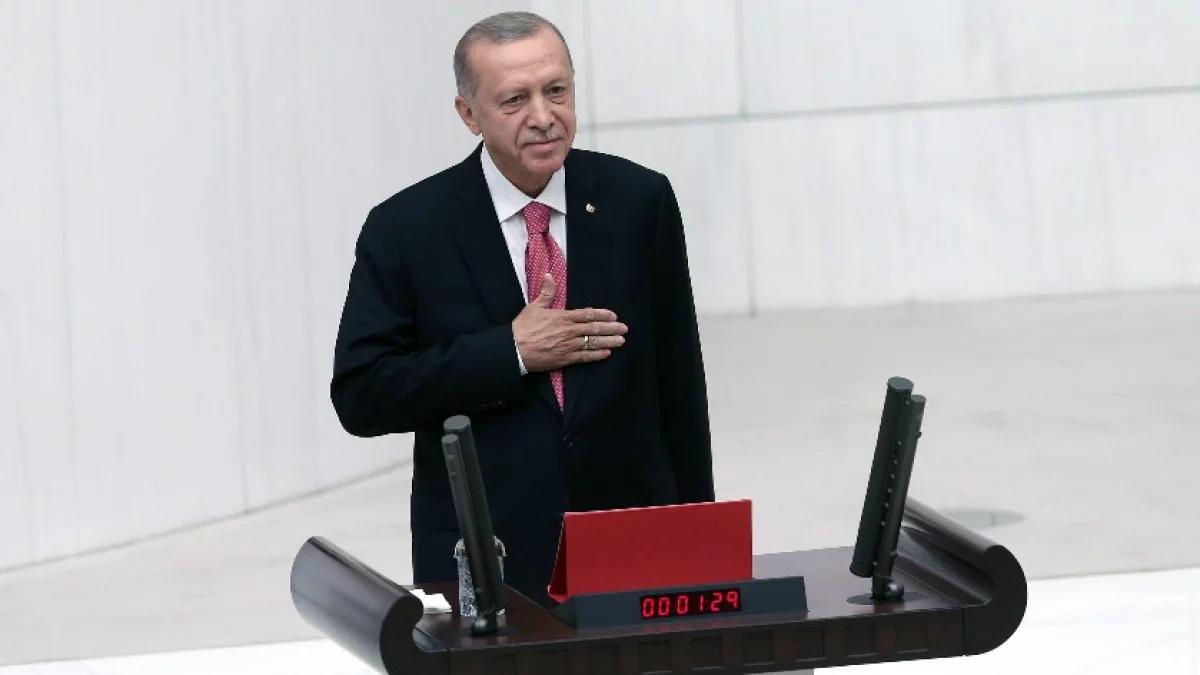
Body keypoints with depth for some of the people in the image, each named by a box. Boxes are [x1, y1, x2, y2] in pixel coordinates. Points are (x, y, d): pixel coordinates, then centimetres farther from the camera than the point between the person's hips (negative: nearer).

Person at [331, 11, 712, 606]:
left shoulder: (638, 201, 1)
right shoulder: (406, 230, -5)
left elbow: (678, 382, 6)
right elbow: (360, 396, -8)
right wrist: (511, 353, -15)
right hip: (483, 564, -2)